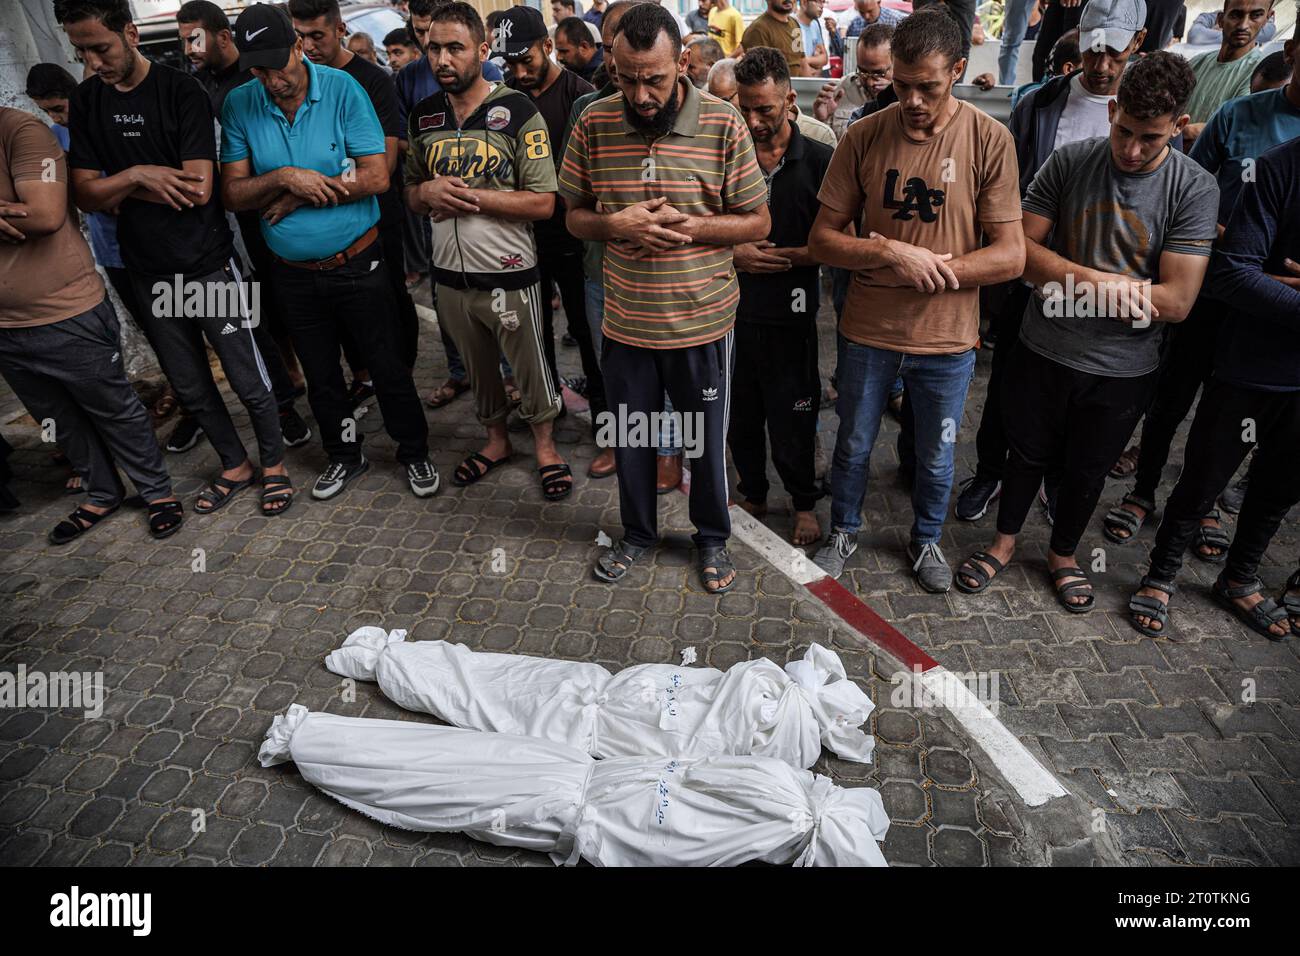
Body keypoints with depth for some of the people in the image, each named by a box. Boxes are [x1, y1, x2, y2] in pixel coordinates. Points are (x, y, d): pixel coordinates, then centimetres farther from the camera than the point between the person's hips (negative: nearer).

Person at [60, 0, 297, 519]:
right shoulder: (86, 102, 6)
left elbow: (198, 189, -18)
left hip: (209, 264, -5)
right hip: (149, 274, 5)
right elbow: (85, 194, 1)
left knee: (248, 379, 2)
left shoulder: (181, 92, -9)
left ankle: (273, 464, 23)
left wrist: (119, 189, -8)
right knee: (191, 388, 13)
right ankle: (235, 465, 31)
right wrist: (138, 174, -16)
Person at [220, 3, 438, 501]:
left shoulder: (342, 89, -10)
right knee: (320, 375, 16)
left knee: (388, 366, 6)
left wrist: (300, 197, -15)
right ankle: (345, 456, 35)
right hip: (293, 274, 4)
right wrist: (284, 178, -23)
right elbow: (233, 193, -5)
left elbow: (376, 177, -17)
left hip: (358, 263, -3)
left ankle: (415, 452, 25)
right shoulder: (239, 105, -3)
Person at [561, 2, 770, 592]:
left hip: (702, 320, -2)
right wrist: (616, 224, -17)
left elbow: (757, 223, -5)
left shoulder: (723, 125, -9)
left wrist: (688, 225, -20)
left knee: (706, 439, 13)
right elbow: (575, 216, 4)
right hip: (625, 321, 2)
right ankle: (637, 533, 40)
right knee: (630, 439, 16)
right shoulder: (595, 123, -3)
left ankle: (713, 538, 37)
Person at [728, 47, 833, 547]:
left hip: (790, 314, -2)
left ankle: (804, 501, 29)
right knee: (741, 415, 13)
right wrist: (733, 253, -10)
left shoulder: (820, 160, -3)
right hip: (732, 307, 3)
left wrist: (781, 255, -13)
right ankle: (753, 494, 34)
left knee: (793, 418, 6)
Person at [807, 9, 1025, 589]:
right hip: (867, 333, 1)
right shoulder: (865, 136, -7)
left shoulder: (990, 140, -10)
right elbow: (821, 240, -7)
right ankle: (843, 534, 44)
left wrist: (923, 271, -19)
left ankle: (926, 541, 44)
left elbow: (1011, 257, -11)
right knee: (853, 447, 18)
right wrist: (889, 250, -22)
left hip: (947, 342, 0)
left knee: (936, 459, 17)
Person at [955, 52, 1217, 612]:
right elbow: (1021, 248, -11)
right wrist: (1104, 282, -21)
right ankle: (1004, 542, 40)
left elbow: (1176, 301, -19)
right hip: (1043, 353, 1)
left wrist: (1070, 287, -19)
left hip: (1121, 371, 0)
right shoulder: (1069, 162, -9)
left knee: (1087, 471, 18)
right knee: (1029, 454, 18)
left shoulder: (1194, 190, -13)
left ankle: (1063, 554, 42)